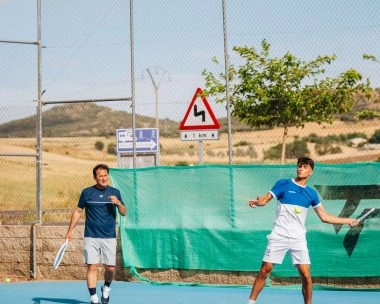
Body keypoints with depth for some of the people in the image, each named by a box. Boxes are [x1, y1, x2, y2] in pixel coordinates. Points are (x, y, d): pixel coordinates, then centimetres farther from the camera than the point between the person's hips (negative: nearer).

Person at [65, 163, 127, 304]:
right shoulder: (87, 192, 3)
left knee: (110, 268, 0)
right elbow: (78, 211, 11)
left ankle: (106, 288, 29)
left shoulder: (115, 192, 6)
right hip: (91, 237, -1)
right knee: (92, 267, -7)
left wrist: (118, 203, -15)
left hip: (109, 237, 1)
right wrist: (70, 231, 7)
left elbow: (124, 213, 5)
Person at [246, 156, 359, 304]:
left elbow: (324, 217, 13)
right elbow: (265, 199, -5)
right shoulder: (283, 183, 0)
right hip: (279, 236, -2)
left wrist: (348, 220, 9)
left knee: (305, 274, -6)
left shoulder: (311, 193, 8)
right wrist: (257, 202, -28)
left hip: (298, 239, 2)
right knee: (265, 269, -3)